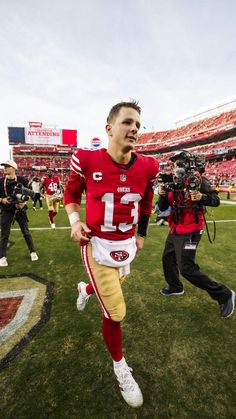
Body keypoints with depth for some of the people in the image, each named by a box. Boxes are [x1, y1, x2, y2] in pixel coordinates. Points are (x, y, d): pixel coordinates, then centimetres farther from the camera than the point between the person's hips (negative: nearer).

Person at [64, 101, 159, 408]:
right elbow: (71, 194, 3)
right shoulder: (86, 160, -15)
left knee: (111, 288, 28)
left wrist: (142, 234, 17)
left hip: (127, 245, 5)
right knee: (115, 313, 1)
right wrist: (74, 221, -14)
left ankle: (85, 289, 68)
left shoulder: (147, 167, -6)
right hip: (98, 246, -4)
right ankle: (120, 366, 35)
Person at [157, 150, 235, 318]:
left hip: (189, 231, -8)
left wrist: (202, 197, -34)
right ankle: (176, 287, 47)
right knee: (168, 259, 22)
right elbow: (163, 207, 4)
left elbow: (216, 200, -15)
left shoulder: (198, 179, -13)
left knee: (187, 269, -9)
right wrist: (162, 195, -16)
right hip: (175, 230, 8)